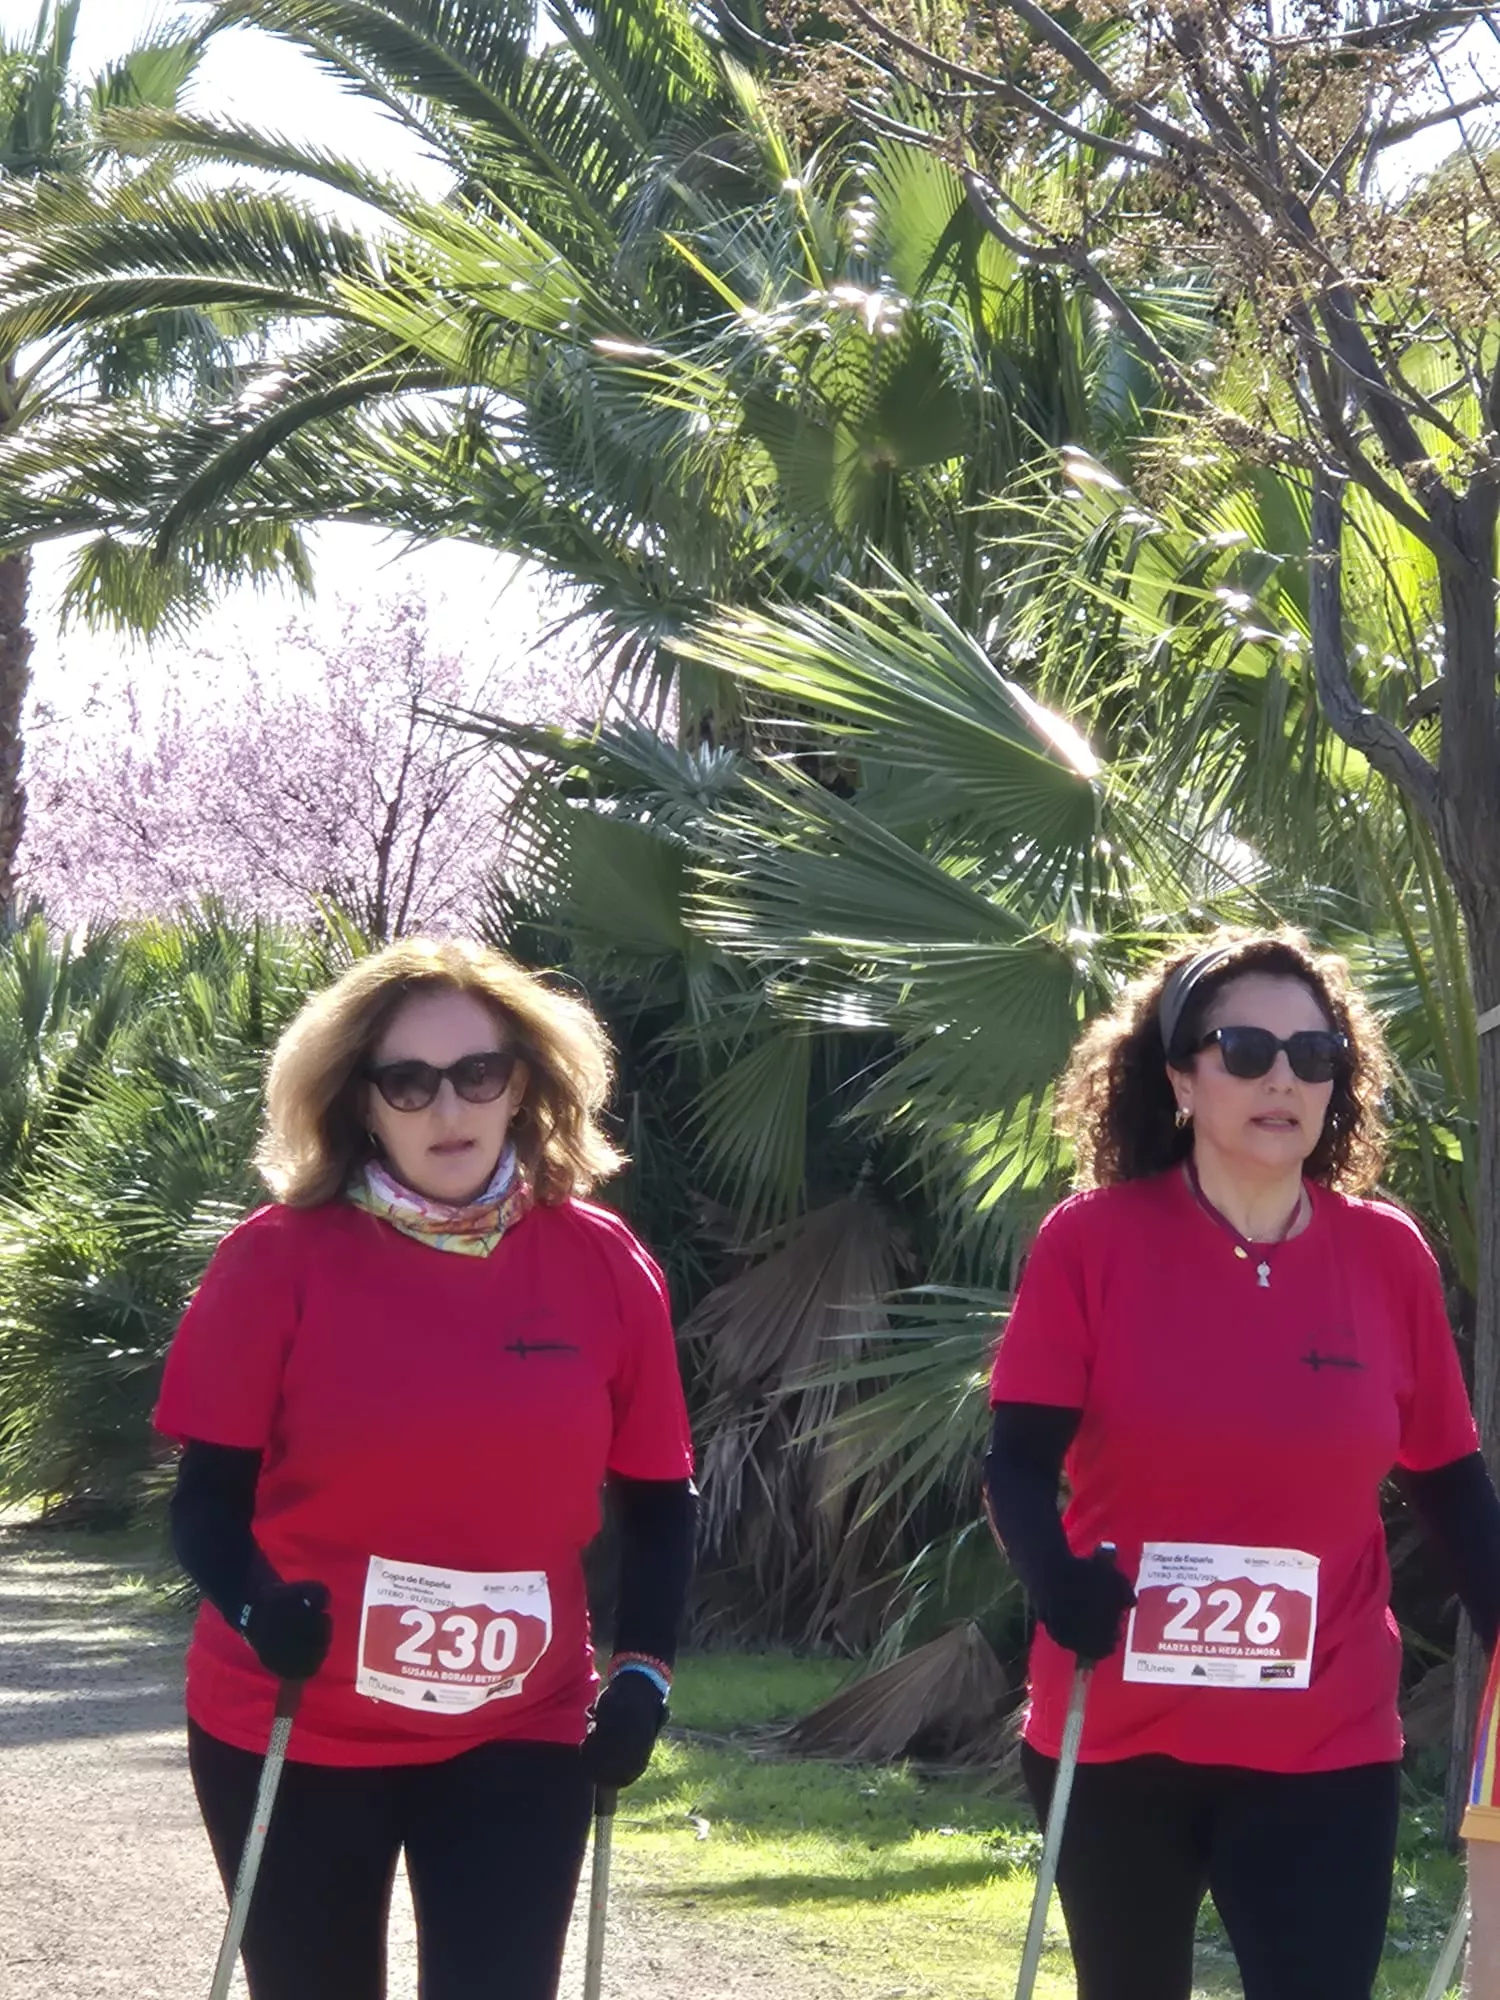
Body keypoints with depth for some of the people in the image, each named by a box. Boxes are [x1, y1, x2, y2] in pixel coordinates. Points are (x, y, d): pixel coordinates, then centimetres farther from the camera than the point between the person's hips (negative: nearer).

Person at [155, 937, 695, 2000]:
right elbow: (211, 1492, -7)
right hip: (291, 1732, -1)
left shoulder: (604, 1265, -2)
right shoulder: (278, 1257, -9)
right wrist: (254, 1608, -25)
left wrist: (645, 1669, -5)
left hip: (518, 1737, 1)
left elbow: (659, 1498, 6)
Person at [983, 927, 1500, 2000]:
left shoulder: (1389, 1254, 0)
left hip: (1327, 1747, 0)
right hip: (1117, 1733, 0)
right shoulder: (1092, 1241, -6)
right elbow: (1021, 1458, -9)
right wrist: (1059, 1579, -28)